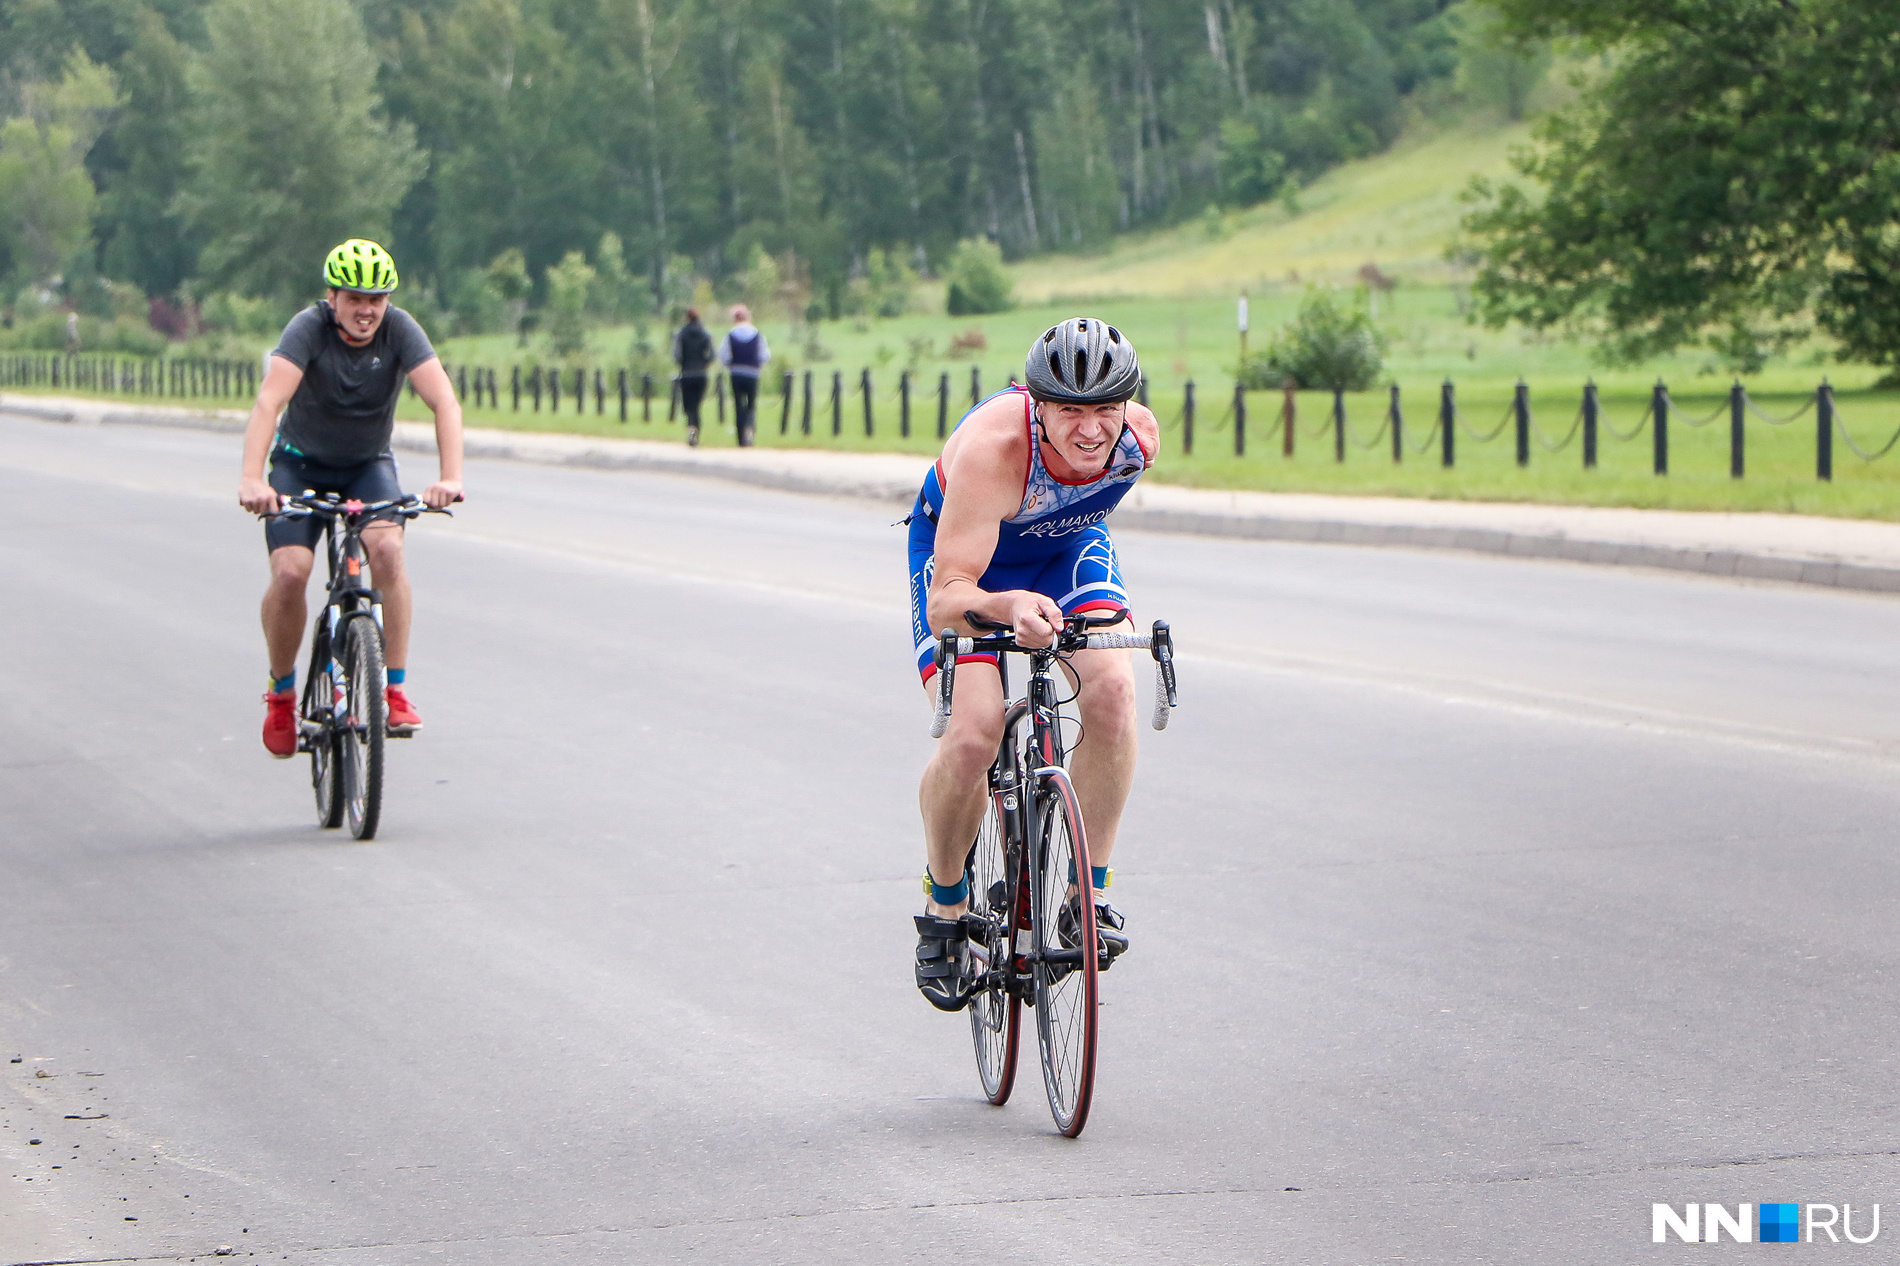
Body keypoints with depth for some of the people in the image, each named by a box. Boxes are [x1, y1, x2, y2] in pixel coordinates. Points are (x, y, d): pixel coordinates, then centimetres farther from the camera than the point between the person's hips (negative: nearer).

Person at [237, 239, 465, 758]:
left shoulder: (399, 330, -20)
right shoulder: (309, 328, -25)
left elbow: (445, 403, -29)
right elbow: (269, 402, -38)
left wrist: (451, 477, -45)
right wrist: (251, 478, -53)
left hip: (369, 465, 1)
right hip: (301, 463, -1)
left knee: (387, 549, -26)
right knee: (290, 573, -19)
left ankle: (395, 690, -19)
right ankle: (281, 692, 5)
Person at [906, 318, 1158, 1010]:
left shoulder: (1139, 435, -28)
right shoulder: (991, 449, -41)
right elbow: (946, 602, -47)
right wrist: (1010, 607, -66)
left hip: (1068, 547, 4)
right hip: (962, 553, -4)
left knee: (1111, 688, -25)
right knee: (972, 731, -23)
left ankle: (1091, 888, -9)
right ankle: (945, 911, 2)